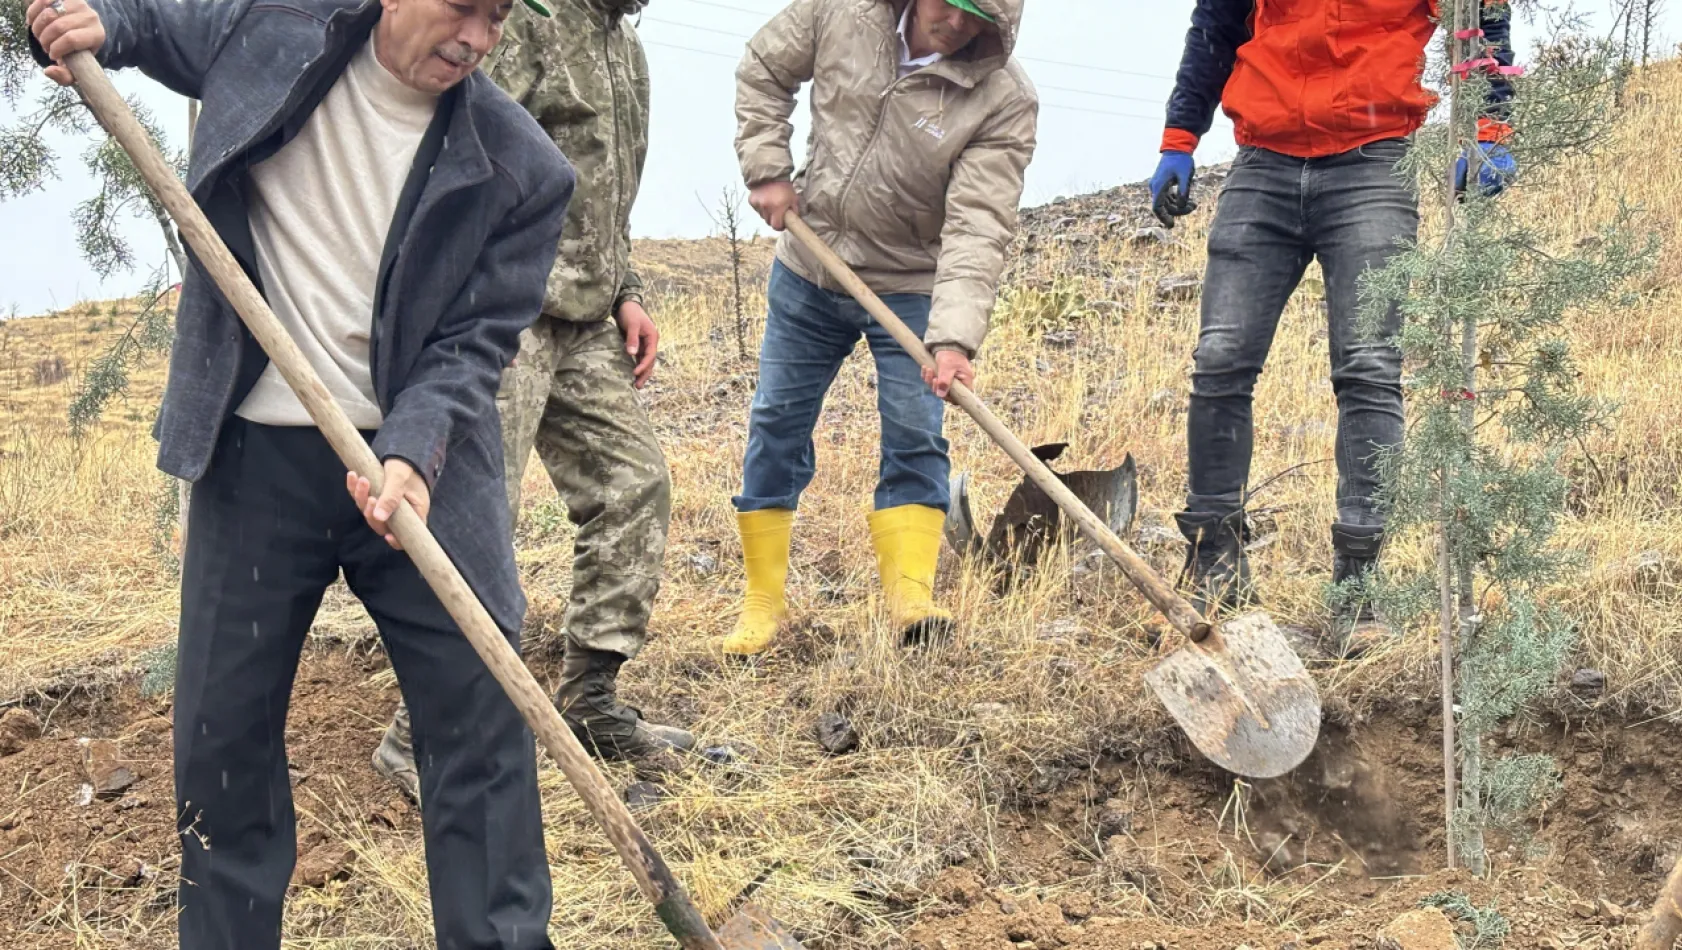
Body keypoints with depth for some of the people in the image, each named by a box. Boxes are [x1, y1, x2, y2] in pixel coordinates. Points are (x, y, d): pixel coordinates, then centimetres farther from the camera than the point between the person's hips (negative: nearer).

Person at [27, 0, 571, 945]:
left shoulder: (519, 168, -10)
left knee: (483, 718, 0)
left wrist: (412, 452, -25)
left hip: (422, 460, -1)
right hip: (254, 458, 1)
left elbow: (473, 343, -9)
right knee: (222, 731, 9)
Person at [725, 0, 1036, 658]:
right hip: (807, 270, 3)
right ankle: (761, 604, 17)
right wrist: (767, 170, -6)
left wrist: (954, 338, -40)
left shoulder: (1005, 101, -22)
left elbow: (978, 226, -29)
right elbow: (764, 69, 5)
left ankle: (909, 595, -5)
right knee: (776, 426, 7)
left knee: (914, 439, -10)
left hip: (913, 290, -3)